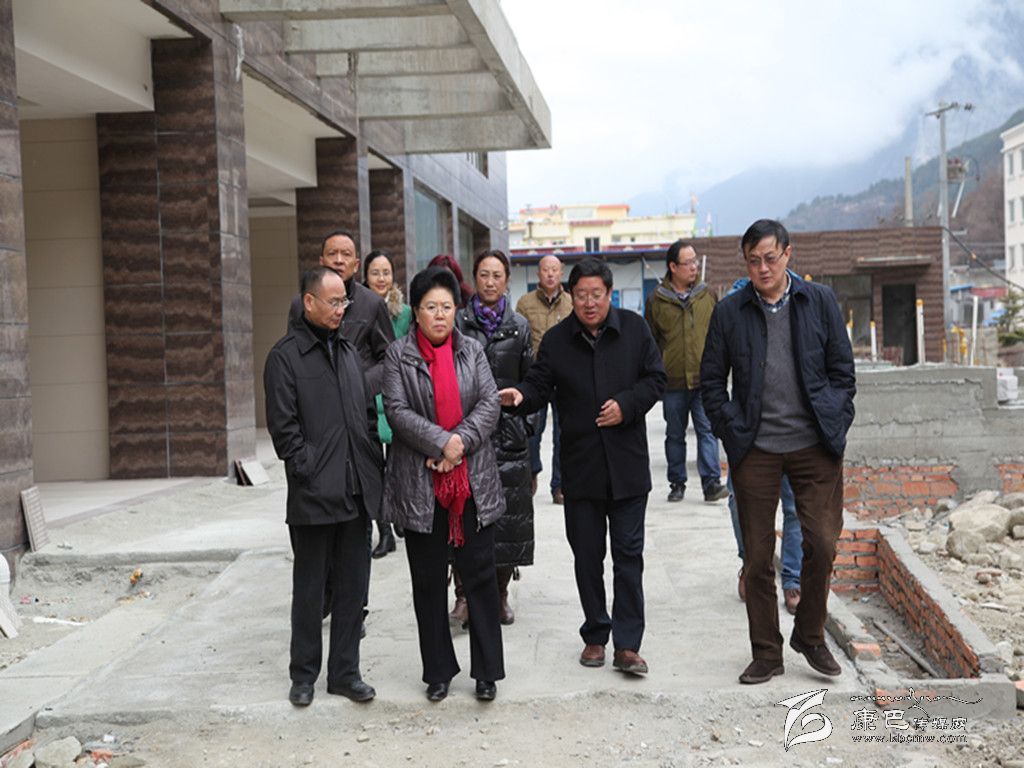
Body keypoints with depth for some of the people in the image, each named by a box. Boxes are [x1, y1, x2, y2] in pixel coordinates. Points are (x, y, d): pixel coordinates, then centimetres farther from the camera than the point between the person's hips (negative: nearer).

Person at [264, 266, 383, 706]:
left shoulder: (347, 351, 15)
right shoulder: (285, 356, -6)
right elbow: (283, 427, -10)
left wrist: (373, 464, 9)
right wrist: (309, 472, -14)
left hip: (356, 490, 6)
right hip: (314, 495, -6)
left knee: (353, 584, 10)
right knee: (310, 588, 5)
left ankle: (345, 672, 21)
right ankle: (304, 675, 19)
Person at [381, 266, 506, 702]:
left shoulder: (472, 351, 8)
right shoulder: (399, 355, 1)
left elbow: (490, 404, 0)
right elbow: (397, 410, -9)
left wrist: (461, 442, -15)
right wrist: (441, 442, -17)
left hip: (473, 482, 1)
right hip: (421, 484, -1)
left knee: (480, 574, 4)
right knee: (428, 580, 7)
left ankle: (487, 671, 14)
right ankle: (438, 671, 19)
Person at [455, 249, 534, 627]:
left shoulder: (519, 326, 11)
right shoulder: (458, 322, 5)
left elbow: (530, 379, 15)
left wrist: (520, 406, 7)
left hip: (508, 430, 2)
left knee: (507, 512, 2)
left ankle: (500, 594, 14)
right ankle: (464, 593, 0)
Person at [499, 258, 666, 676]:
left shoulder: (634, 328, 2)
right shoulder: (557, 339, 3)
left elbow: (655, 379, 4)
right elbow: (540, 385, 1)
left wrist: (627, 405, -12)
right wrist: (521, 396, -22)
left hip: (628, 462, -1)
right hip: (580, 465, 1)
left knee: (628, 553, 0)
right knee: (587, 555, 9)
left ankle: (627, 644, 5)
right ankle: (595, 635, 23)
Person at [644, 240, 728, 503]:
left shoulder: (707, 295, 7)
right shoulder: (656, 300, 2)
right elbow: (650, 341, 7)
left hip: (704, 380, 0)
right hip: (673, 381, 0)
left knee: (707, 431, -7)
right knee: (675, 435, 10)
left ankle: (711, 483, -6)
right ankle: (677, 483, 21)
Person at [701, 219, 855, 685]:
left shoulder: (820, 302, 4)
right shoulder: (729, 312, 3)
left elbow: (842, 371, 8)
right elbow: (711, 381, 8)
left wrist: (835, 427, -1)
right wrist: (731, 432, -1)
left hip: (814, 446, 0)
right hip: (755, 450, 0)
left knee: (822, 545, -4)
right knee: (757, 557, 4)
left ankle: (809, 635, 20)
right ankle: (766, 654, 17)